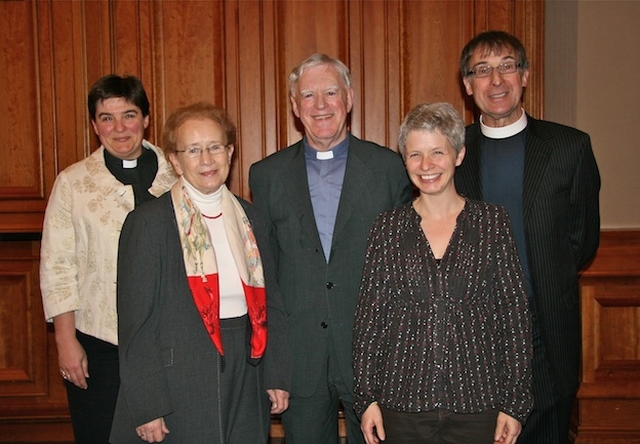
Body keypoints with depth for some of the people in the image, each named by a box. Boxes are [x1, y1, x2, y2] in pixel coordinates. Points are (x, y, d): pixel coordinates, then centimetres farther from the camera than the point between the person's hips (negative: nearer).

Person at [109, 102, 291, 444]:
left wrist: (277, 377, 5)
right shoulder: (147, 223, -8)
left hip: (244, 386, 5)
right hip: (177, 386, -4)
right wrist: (147, 408, -11)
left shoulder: (250, 219, 7)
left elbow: (270, 302, 11)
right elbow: (135, 323, -9)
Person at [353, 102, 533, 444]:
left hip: (477, 403, 0)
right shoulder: (387, 227, 2)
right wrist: (367, 398, -1)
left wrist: (515, 403, -3)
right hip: (402, 402, 1)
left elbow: (515, 316, 0)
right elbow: (368, 317, 3)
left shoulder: (492, 221, 0)